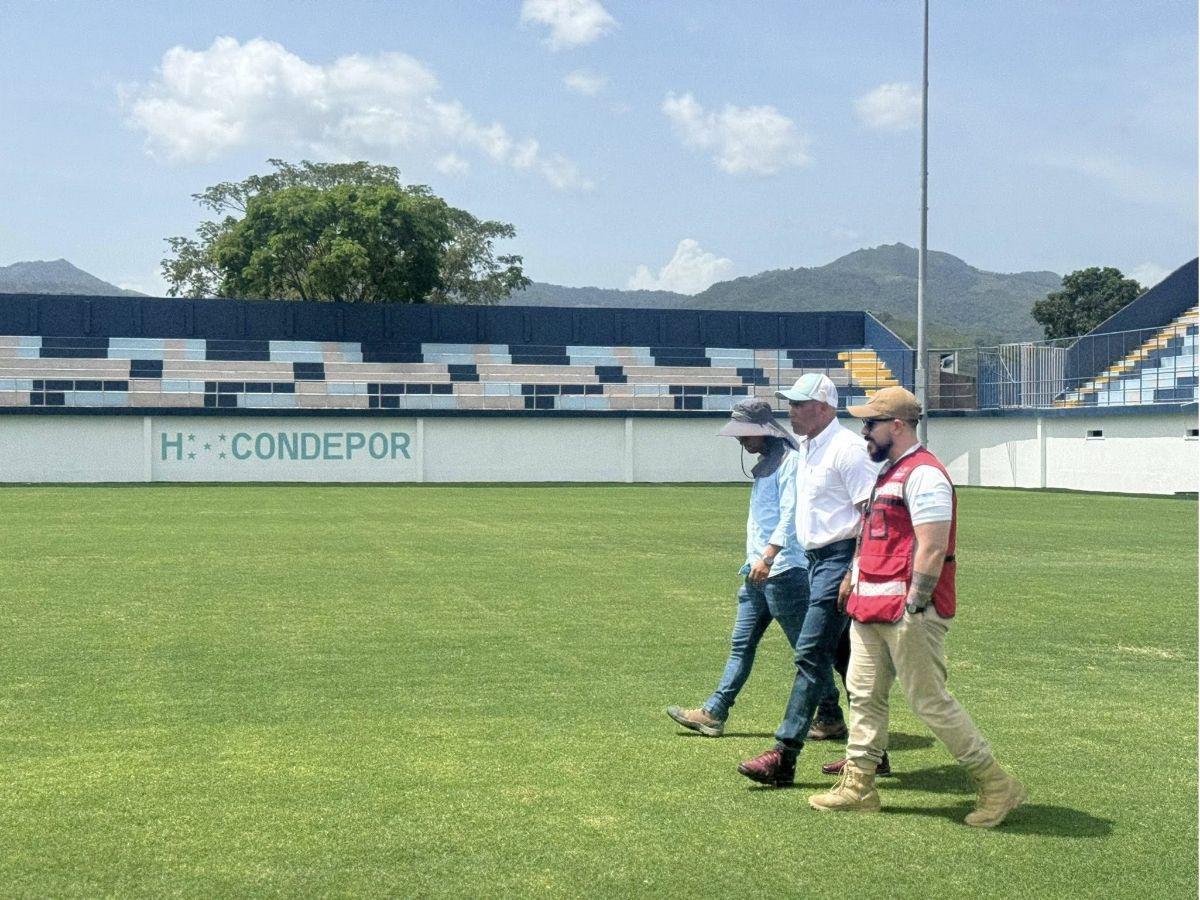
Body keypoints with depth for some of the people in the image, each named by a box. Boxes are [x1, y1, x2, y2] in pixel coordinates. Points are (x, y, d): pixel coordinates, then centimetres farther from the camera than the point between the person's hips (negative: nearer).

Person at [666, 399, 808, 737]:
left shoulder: (789, 461, -12)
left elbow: (790, 515, -22)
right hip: (757, 571, 10)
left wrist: (768, 556, -29)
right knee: (742, 644, 10)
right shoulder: (765, 463, 18)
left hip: (783, 572, -10)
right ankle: (713, 713, 12)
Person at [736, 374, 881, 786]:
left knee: (811, 654, -12)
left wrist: (856, 573, -23)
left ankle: (783, 756, -11)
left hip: (841, 559, -10)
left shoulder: (846, 448, -15)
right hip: (816, 559, 10)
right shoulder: (807, 449, 15)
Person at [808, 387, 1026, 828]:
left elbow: (932, 549, -22)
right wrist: (853, 575, 20)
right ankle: (858, 786, 21)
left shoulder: (923, 474, -16)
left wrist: (913, 610, -22)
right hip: (871, 609, 10)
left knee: (931, 702, -4)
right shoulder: (890, 472, 17)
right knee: (864, 694, 12)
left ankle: (997, 786, 8)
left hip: (907, 613, -10)